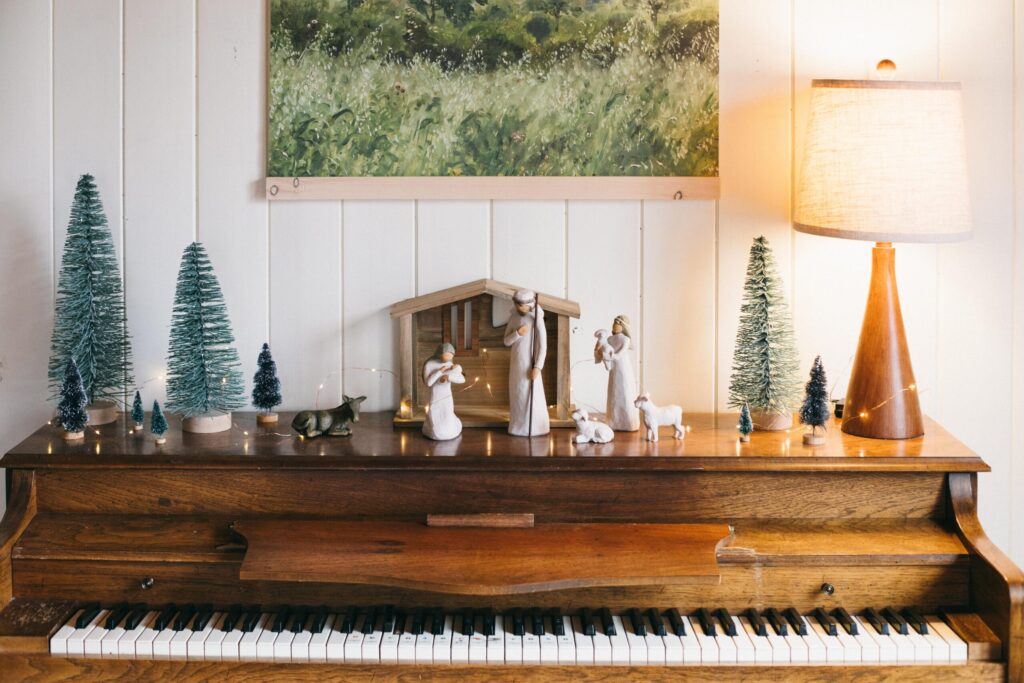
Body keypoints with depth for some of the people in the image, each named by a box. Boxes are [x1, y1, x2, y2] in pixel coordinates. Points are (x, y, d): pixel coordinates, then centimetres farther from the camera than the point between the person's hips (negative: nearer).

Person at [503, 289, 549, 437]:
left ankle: (535, 427, 3)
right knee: (517, 394, 9)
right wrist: (517, 333, -17)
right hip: (516, 363, 6)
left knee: (532, 395, -4)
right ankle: (519, 426, 19)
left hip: (530, 363, -6)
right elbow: (507, 341, 4)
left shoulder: (537, 318, -15)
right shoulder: (513, 317, 4)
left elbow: (543, 345, -16)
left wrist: (537, 367, -21)